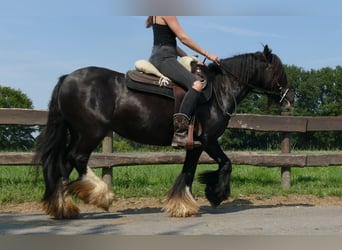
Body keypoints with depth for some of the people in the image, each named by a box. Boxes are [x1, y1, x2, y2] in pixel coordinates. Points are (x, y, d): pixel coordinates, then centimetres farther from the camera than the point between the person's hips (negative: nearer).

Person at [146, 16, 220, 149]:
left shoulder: (160, 17, 22)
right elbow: (183, 38, -11)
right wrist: (207, 54, -6)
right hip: (164, 59, -11)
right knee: (196, 84, -30)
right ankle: (180, 134, -37)